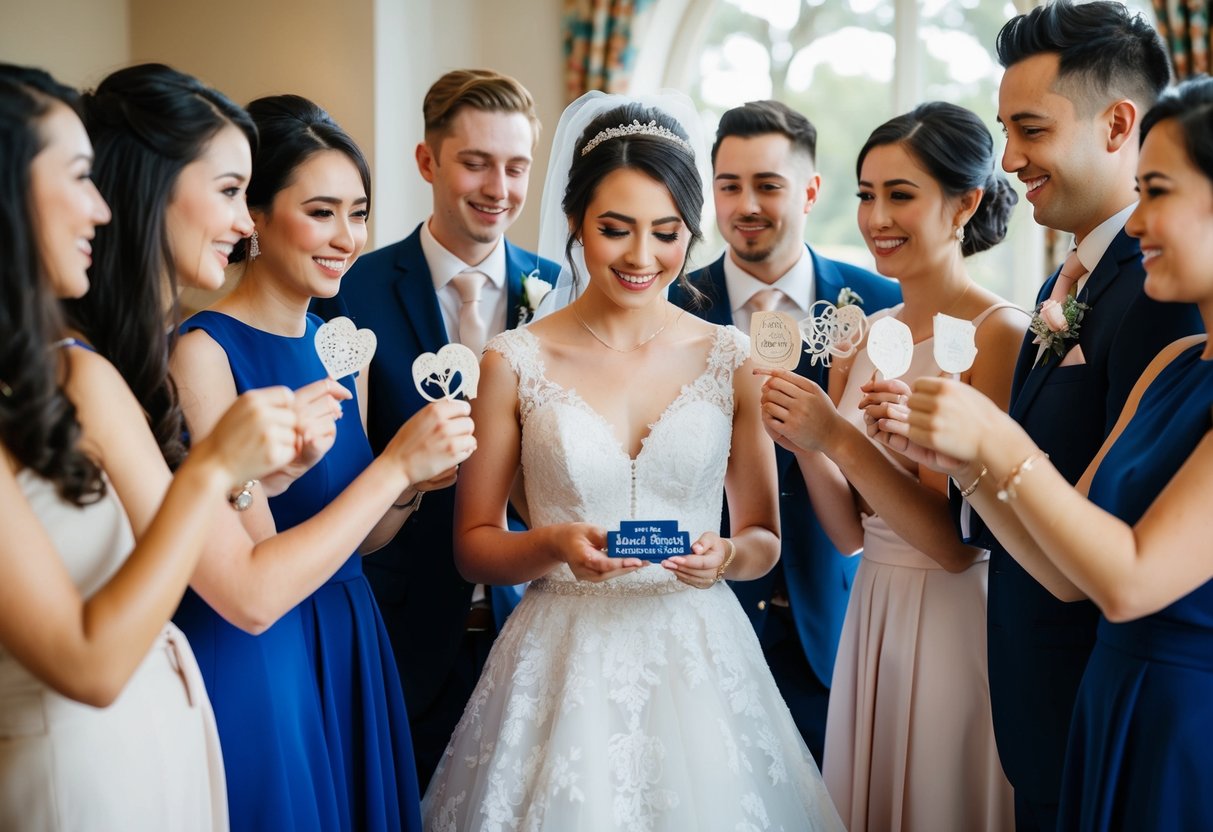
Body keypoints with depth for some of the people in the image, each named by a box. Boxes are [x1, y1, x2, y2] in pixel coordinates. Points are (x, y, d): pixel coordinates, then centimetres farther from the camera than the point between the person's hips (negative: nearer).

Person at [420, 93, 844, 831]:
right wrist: (554, 544, -17)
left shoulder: (732, 358, 0)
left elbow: (765, 536, 8)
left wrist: (727, 556, -14)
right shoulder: (516, 363, -4)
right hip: (564, 665, -1)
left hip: (698, 661, 1)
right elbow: (473, 545, 2)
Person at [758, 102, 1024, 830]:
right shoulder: (861, 335, 5)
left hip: (957, 627, -6)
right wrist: (803, 445, -11)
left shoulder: (1002, 334, -14)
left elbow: (958, 541, -18)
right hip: (869, 619, 6)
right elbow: (849, 531, 6)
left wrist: (840, 439, -25)